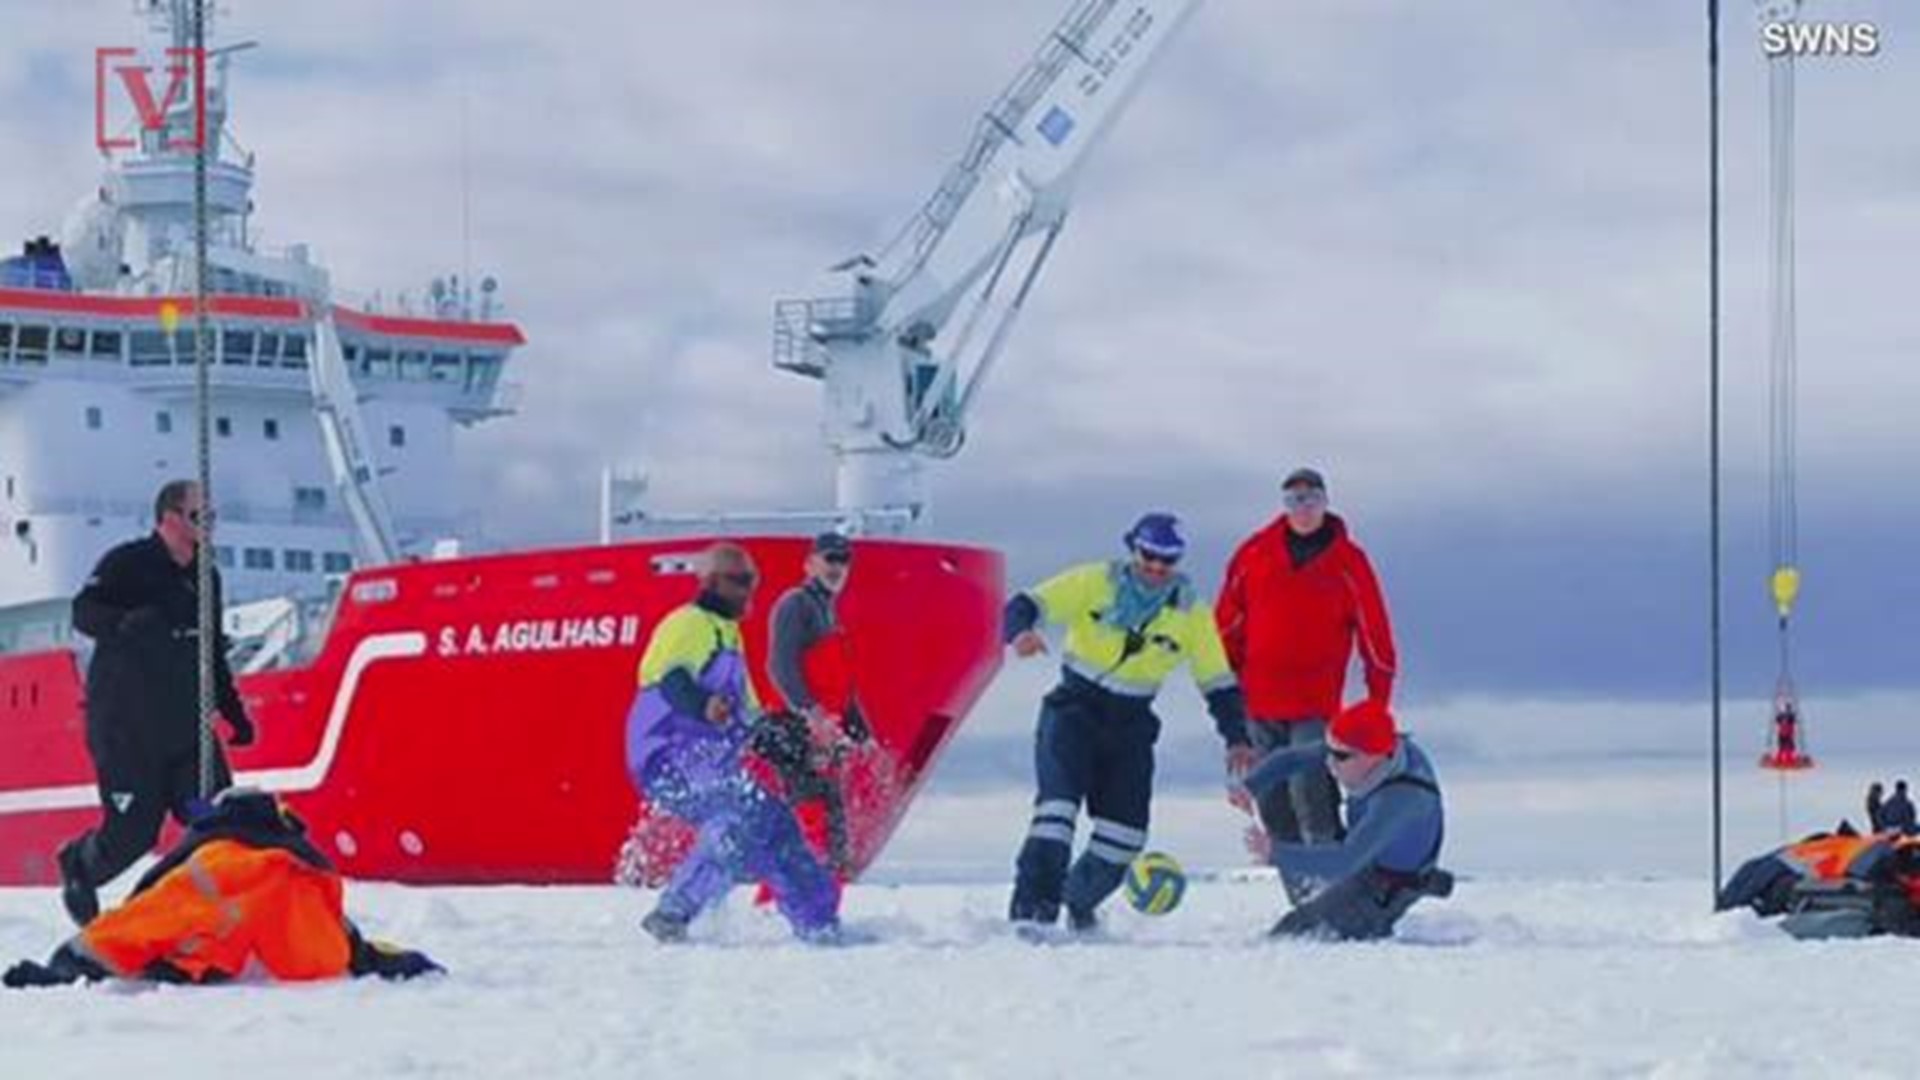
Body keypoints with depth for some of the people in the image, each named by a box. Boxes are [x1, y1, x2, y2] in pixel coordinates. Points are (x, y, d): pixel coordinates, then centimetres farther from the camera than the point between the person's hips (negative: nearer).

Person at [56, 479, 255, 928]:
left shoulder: (205, 577, 14)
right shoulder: (127, 564, -7)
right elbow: (85, 612, -22)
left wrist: (234, 712, 20)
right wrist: (129, 623, -41)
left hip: (186, 725, 6)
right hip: (125, 726, -6)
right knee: (132, 832, -3)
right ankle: (79, 866, 26)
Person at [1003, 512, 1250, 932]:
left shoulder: (1191, 613, -1)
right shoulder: (1094, 583, -9)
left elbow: (1219, 682, 5)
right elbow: (1028, 606, -13)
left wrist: (1237, 740, -5)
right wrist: (1021, 631, -37)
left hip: (1130, 724, 3)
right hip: (1075, 708, -3)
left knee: (1127, 828, -2)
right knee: (1059, 800, -21)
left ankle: (1079, 903, 23)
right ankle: (1032, 906, -23)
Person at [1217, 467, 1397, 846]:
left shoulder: (1347, 562, -1)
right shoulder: (1256, 553, 4)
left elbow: (1373, 630, 4)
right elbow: (1228, 620, 12)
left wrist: (1379, 698, 4)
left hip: (1316, 705, -3)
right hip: (1260, 701, 3)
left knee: (1309, 789, -18)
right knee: (1272, 799, 7)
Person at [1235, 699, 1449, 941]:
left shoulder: (1400, 798, -38)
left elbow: (1346, 861, -41)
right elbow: (1290, 758, -5)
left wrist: (1277, 853, -39)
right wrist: (1250, 786, -22)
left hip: (1385, 891, -9)